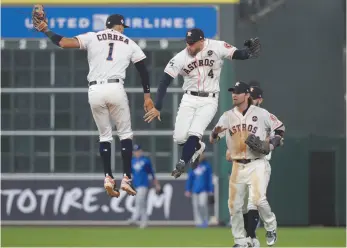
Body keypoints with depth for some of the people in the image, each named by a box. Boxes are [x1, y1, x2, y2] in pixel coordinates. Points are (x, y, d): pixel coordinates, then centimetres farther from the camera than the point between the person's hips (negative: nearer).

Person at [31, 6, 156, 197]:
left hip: (95, 91, 1)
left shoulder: (92, 37, 11)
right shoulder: (129, 43, 15)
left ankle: (108, 178, 1)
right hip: (116, 89, -1)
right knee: (125, 134, 12)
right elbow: (143, 70, 10)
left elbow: (63, 42, 0)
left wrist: (46, 31, 14)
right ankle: (126, 179, 1)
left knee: (105, 135, 16)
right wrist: (147, 96, 12)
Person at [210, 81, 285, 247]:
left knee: (258, 199, -21)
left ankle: (271, 227, 6)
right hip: (237, 166, 4)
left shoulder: (261, 114, -3)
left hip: (257, 165, -4)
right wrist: (215, 133, -25)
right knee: (234, 205, 3)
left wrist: (270, 146, -9)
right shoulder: (227, 116, 4)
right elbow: (212, 140, -1)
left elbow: (280, 128, 6)